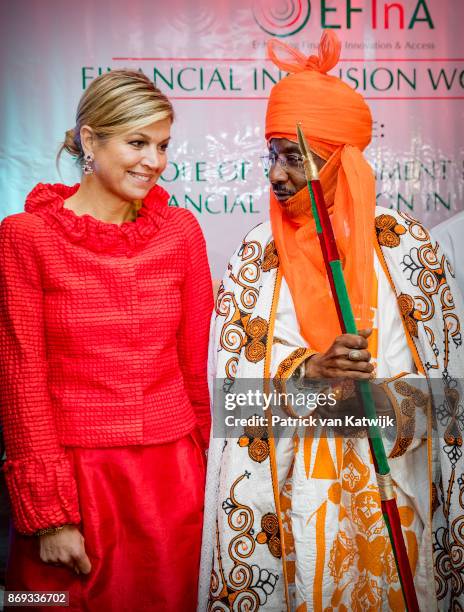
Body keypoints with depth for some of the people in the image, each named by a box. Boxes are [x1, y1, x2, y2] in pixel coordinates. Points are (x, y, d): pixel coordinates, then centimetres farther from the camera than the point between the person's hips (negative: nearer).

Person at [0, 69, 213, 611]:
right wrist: (49, 513, -8)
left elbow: (196, 362, 7)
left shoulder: (180, 230, 3)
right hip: (70, 472, -3)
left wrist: (206, 475, 9)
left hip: (171, 476, 3)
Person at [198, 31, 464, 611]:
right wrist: (308, 372, -21)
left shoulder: (404, 243, -4)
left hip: (391, 478, 0)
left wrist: (384, 397, -19)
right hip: (294, 486, 0)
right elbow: (233, 376, -5)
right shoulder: (259, 252, -1)